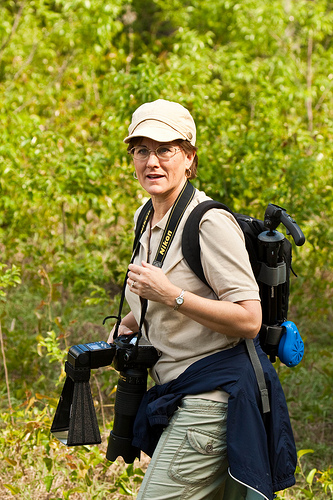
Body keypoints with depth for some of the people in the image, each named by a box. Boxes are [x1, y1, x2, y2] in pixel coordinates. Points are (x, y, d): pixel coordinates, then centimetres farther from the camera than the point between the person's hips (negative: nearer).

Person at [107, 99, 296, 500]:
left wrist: (169, 295, -25)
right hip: (178, 395, 9)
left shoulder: (210, 223, -16)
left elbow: (249, 320, -20)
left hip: (214, 396, -9)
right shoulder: (146, 219, 11)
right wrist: (126, 327, 12)